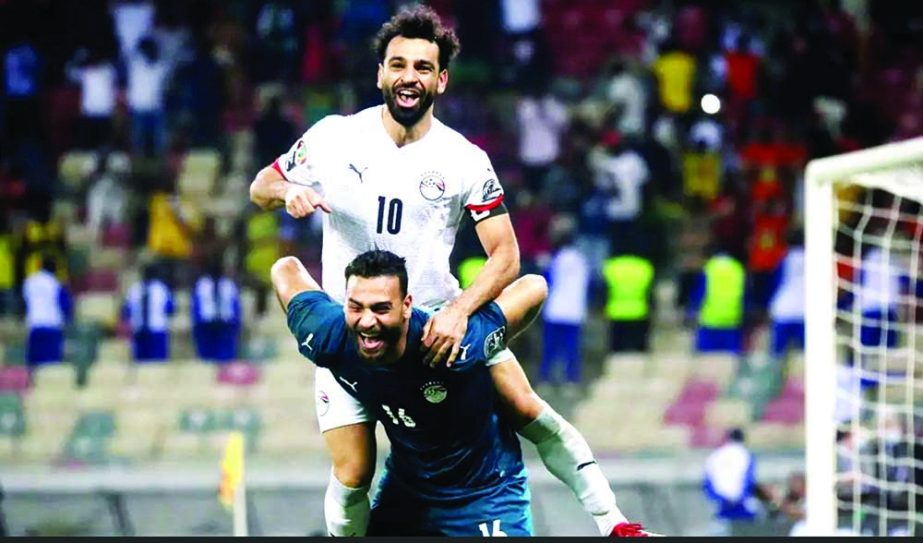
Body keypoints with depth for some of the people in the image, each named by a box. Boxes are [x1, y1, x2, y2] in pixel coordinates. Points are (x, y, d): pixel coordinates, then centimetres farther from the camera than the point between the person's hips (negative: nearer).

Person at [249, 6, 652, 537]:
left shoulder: (466, 161, -7)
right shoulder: (335, 136, -7)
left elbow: (505, 255, -8)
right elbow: (260, 188, 5)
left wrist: (459, 311, -25)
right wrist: (288, 192, -20)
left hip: (439, 315, 1)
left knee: (524, 407, -9)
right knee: (353, 473, -11)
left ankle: (612, 523, 0)